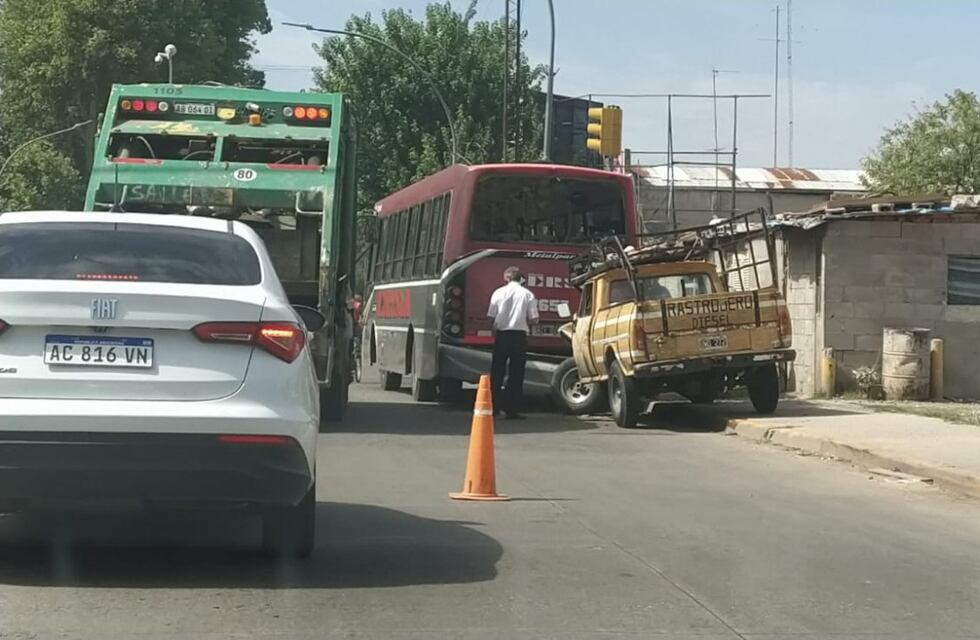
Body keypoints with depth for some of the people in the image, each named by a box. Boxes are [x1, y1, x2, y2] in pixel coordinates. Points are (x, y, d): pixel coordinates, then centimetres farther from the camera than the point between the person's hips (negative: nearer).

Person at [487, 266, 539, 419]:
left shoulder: (499, 293, 0)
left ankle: (492, 407, 9)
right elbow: (533, 320, -4)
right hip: (519, 336, -1)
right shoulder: (527, 294, -2)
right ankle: (512, 410, 2)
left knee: (497, 372, 10)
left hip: (502, 335, 1)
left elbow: (491, 317, -2)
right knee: (516, 374, 4)